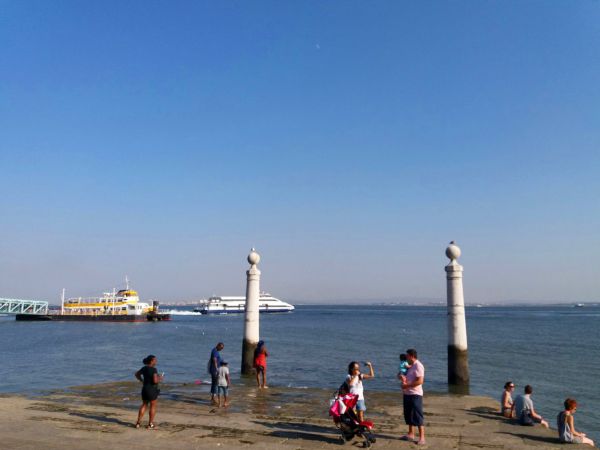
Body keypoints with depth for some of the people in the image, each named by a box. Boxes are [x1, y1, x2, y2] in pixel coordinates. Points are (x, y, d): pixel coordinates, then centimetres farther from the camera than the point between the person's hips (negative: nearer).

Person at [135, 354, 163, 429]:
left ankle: (138, 423, 18)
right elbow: (155, 380, -25)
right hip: (152, 390, -7)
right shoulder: (153, 369, -19)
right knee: (153, 406, 6)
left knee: (144, 405, 18)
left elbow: (137, 374, 18)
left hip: (144, 389, 7)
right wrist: (160, 378, -6)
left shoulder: (144, 368, 4)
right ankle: (150, 424, 11)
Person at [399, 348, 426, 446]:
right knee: (409, 415, 15)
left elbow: (420, 381, -23)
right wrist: (401, 376, -4)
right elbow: (400, 374, 21)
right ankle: (411, 434, 25)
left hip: (415, 394, -9)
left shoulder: (418, 366, -14)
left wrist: (407, 385, -19)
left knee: (417, 416, -5)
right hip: (407, 394, 9)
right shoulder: (410, 366, 15)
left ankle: (422, 437, -1)